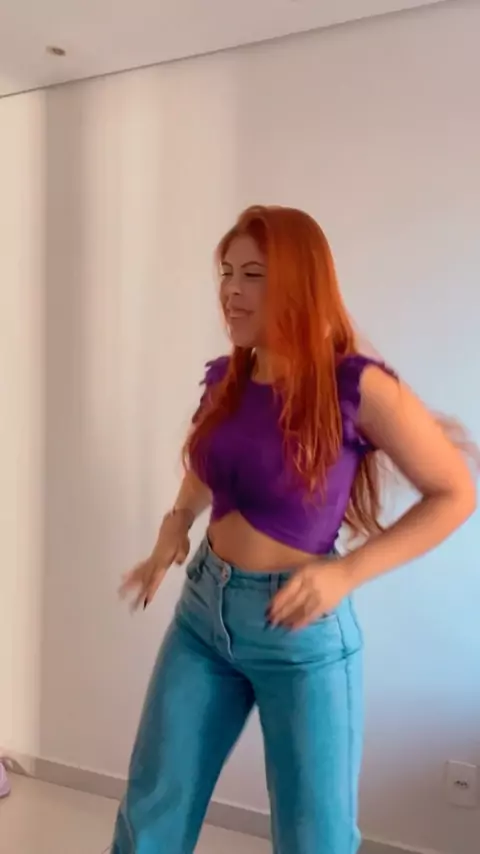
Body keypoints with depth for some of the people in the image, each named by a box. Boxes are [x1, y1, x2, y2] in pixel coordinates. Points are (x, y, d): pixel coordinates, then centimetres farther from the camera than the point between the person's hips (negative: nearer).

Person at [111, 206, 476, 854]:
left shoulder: (356, 386, -17)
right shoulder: (223, 379, 1)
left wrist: (347, 570, -19)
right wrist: (176, 525, 1)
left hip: (301, 634, -5)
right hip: (202, 611, 6)